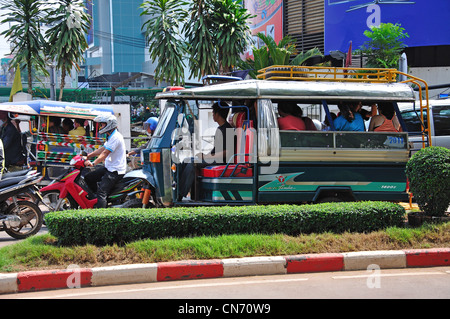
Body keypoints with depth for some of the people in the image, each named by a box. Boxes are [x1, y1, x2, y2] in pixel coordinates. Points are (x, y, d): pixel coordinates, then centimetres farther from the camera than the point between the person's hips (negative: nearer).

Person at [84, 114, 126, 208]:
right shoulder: (111, 136, 15)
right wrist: (88, 156, 14)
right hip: (108, 168, 11)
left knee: (101, 192, -22)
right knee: (88, 177, 15)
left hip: (115, 171, -11)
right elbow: (102, 149, 20)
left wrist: (93, 163, -34)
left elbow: (105, 153, -27)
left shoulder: (115, 137, -18)